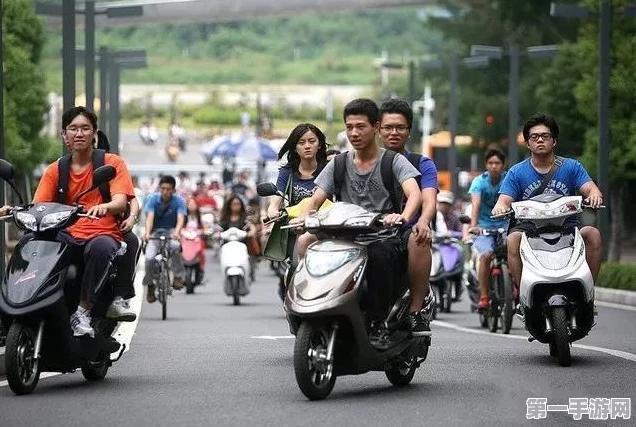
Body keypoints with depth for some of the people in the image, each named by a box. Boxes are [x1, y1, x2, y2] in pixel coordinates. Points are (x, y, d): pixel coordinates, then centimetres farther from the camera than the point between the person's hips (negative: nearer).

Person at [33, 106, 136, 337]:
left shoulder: (112, 163, 7)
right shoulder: (55, 170, 15)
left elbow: (120, 202, -8)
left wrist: (103, 207, -33)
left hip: (104, 234, -3)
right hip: (68, 236, 3)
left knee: (100, 247, -40)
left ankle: (83, 310, -34)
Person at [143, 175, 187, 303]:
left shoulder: (178, 201, -13)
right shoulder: (153, 199, -12)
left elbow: (180, 219, -25)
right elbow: (150, 217, -23)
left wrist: (176, 233, -46)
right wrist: (147, 233, -41)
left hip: (171, 231, -1)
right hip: (155, 231, 1)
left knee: (174, 246, -36)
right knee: (149, 257, -22)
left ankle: (178, 276, -21)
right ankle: (150, 287, 0)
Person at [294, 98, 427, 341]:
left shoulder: (394, 161, 6)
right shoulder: (339, 164, 17)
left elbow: (414, 193, -12)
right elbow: (317, 198, 7)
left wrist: (403, 217, -35)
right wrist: (302, 218, -17)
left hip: (386, 239, -4)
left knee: (377, 254, -39)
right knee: (304, 242, -23)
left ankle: (377, 323, -31)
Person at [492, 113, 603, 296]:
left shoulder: (571, 167, 8)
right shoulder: (516, 172, 8)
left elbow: (590, 188, -4)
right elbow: (505, 199, -1)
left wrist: (594, 195, -30)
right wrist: (500, 207, -27)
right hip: (528, 227, 0)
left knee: (592, 233, -27)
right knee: (513, 239, -32)